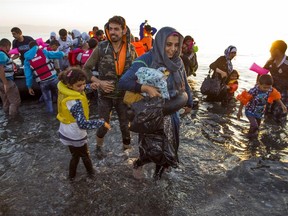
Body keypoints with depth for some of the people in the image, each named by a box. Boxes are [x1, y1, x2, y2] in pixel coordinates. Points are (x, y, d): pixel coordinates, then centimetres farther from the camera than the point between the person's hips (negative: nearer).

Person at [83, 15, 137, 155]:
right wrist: (99, 82, -18)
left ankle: (127, 149, 38)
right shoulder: (101, 48, -12)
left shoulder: (131, 49, -6)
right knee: (103, 126, 12)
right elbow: (86, 69, -5)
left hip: (124, 95, 2)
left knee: (125, 125, 14)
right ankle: (98, 147, 41)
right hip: (105, 95, -1)